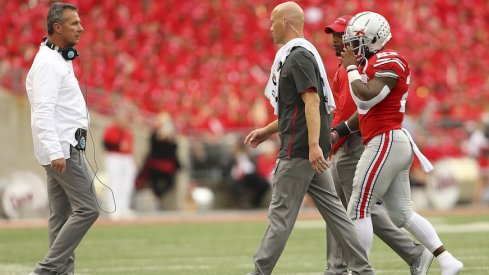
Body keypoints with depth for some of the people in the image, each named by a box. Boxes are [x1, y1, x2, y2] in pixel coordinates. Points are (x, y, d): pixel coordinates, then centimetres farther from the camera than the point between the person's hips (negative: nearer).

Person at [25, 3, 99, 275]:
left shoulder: (60, 60, 17)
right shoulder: (48, 63, -15)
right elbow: (43, 112, -24)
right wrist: (55, 152, -31)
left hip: (62, 149, 10)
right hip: (63, 148, -10)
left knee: (63, 215, 8)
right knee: (87, 209, -12)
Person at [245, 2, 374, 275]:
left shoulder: (298, 56, -12)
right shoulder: (299, 54, 20)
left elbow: (311, 101, -22)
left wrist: (314, 145, -29)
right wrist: (267, 131, 26)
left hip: (299, 150, -10)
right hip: (308, 149, 10)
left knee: (281, 214, -6)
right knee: (333, 209, 8)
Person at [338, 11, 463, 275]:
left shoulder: (388, 61, -13)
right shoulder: (374, 63, 17)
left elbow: (366, 99, -25)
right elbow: (366, 110, 23)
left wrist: (351, 68, -12)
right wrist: (339, 131, 21)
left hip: (385, 143, -10)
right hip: (396, 143, 10)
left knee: (358, 210, -6)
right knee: (402, 213, 11)